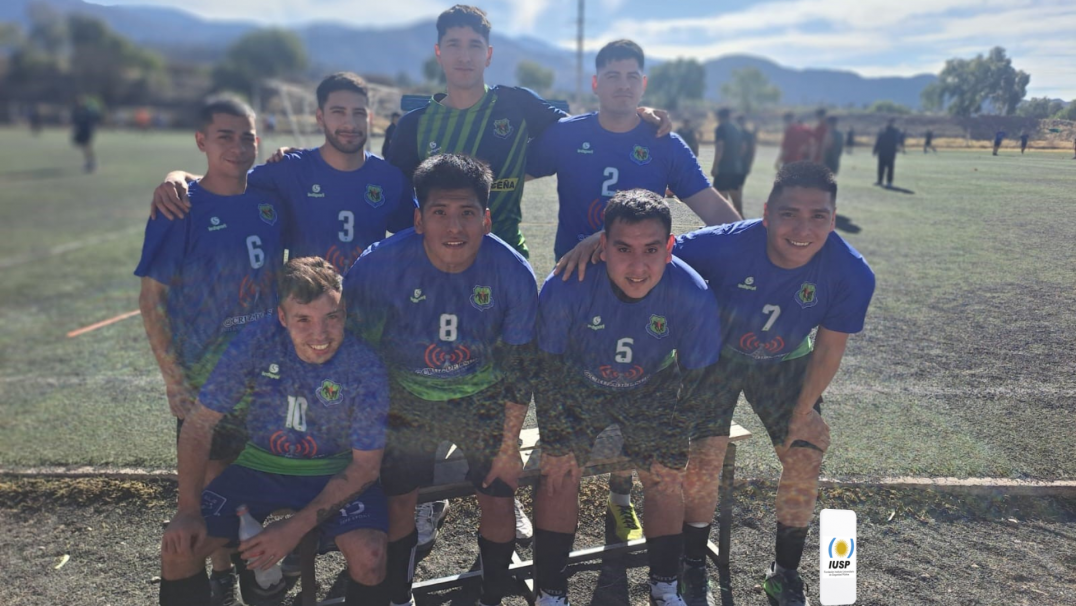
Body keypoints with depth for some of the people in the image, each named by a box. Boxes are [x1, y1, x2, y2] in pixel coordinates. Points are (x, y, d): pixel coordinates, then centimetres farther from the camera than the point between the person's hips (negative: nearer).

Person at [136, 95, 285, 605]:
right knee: (210, 473, 7)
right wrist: (173, 377, -13)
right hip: (203, 373, -3)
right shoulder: (181, 209, -12)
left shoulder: (268, 198, 0)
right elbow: (152, 295, -10)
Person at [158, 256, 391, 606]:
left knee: (369, 554, -27)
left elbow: (364, 466, -15)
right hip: (261, 466, 2)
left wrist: (296, 528, -20)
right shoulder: (257, 342, -18)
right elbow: (198, 425, -8)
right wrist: (188, 510, -15)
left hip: (336, 475, -2)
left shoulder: (365, 367, -22)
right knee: (178, 547, -13)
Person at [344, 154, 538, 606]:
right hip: (406, 398, 0)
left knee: (499, 503, 1)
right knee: (398, 503, 2)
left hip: (482, 399, 1)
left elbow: (518, 366, -9)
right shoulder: (379, 266, -25)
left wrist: (510, 445, -3)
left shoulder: (513, 273, -22)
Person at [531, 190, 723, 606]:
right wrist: (556, 442, -12)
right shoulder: (564, 288, -33)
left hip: (653, 391, 1)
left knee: (666, 478, -4)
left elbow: (699, 378, -12)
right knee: (558, 471, -12)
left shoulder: (694, 296, -29)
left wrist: (691, 446, -6)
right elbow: (548, 370, -17)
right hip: (578, 387, -1)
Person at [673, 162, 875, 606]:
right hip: (715, 356, -2)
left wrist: (803, 410, -5)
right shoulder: (725, 245, -37)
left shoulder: (852, 275, -28)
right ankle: (693, 568, 18)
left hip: (785, 364, 3)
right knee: (704, 458, -9)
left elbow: (829, 348, -13)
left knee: (804, 461, 0)